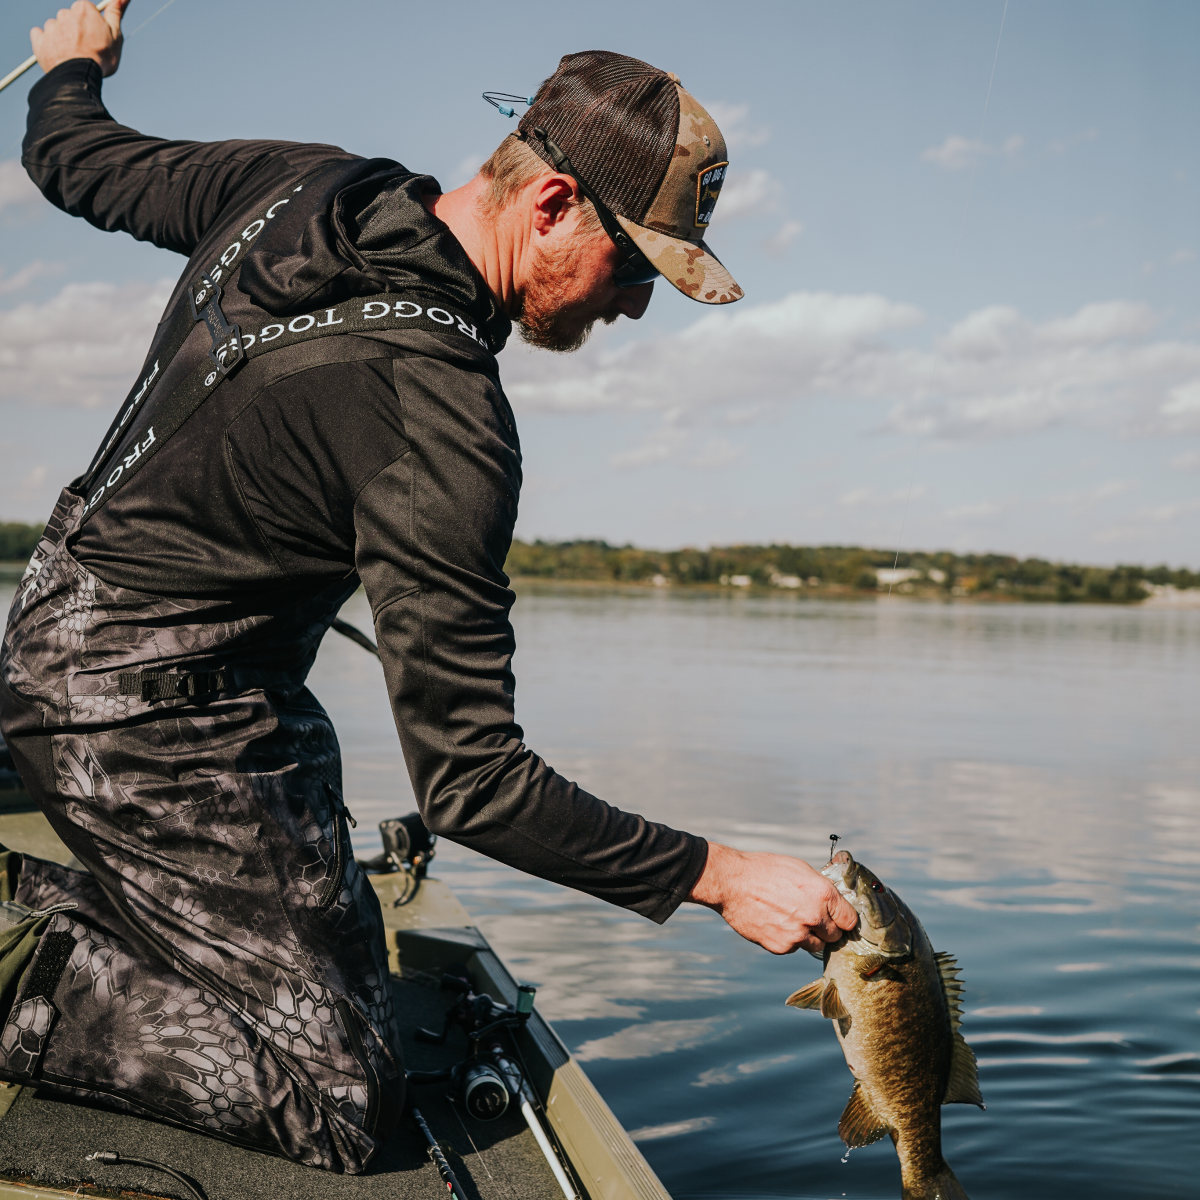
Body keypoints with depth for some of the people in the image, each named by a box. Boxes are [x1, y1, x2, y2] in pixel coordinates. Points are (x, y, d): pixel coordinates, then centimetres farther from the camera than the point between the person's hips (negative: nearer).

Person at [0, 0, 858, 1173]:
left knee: (336, 951, 20)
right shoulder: (440, 417, -28)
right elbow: (469, 781, -28)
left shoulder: (303, 186, -5)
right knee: (341, 1097, -5)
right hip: (160, 713, -9)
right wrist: (719, 875, -20)